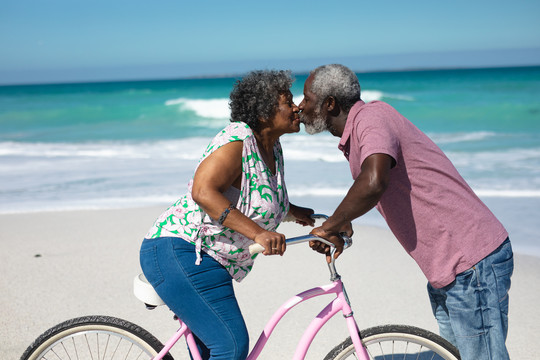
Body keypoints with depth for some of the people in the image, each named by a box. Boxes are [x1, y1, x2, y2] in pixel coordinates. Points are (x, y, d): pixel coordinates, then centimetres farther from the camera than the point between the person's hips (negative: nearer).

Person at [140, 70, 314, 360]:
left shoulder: (272, 148, 11)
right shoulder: (237, 140, -18)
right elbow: (203, 192, -32)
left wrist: (293, 211, 21)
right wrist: (258, 232, -36)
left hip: (208, 264, 11)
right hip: (178, 252, -10)